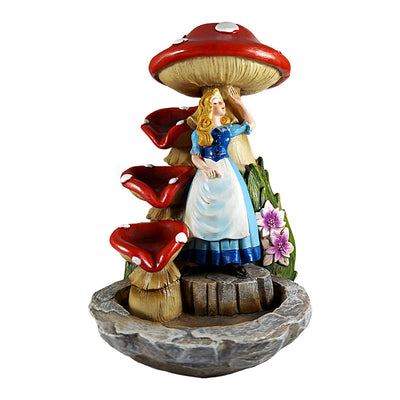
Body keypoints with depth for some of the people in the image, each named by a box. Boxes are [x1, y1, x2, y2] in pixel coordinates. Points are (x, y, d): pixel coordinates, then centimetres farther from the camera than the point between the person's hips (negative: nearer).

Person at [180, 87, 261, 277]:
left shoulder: (228, 129, 14)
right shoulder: (198, 133, 10)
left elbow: (251, 124, 27)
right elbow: (195, 156, 7)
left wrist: (238, 103, 26)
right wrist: (204, 167, -14)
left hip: (226, 171, 1)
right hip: (206, 173, 0)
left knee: (232, 209, -13)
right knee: (203, 211, -8)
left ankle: (231, 260, -11)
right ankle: (201, 256, -1)